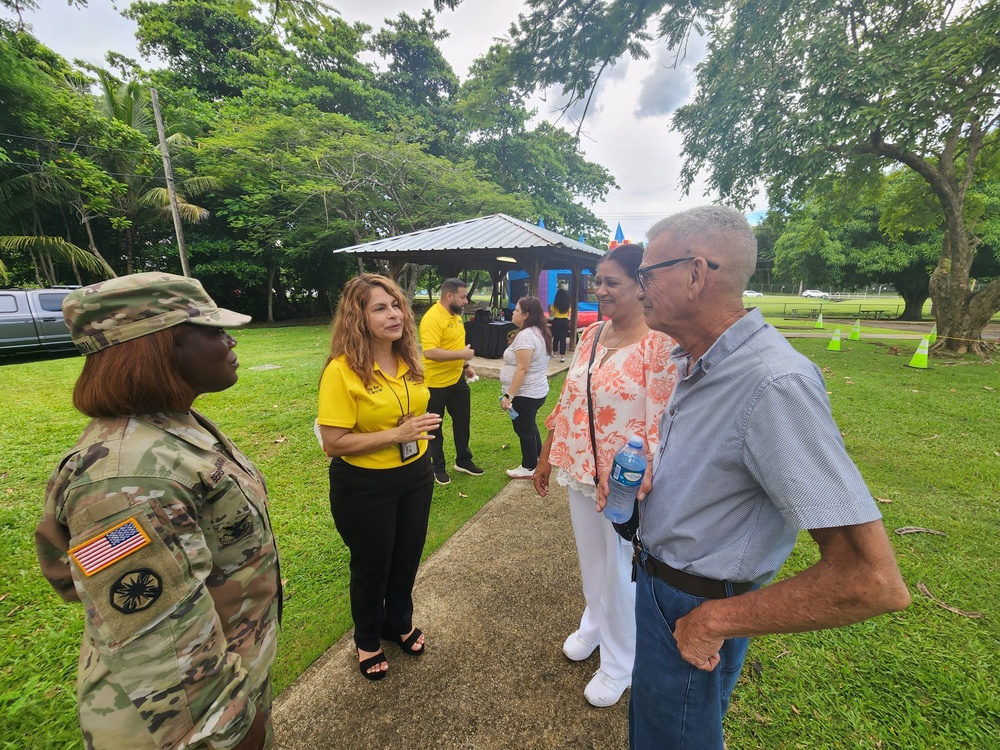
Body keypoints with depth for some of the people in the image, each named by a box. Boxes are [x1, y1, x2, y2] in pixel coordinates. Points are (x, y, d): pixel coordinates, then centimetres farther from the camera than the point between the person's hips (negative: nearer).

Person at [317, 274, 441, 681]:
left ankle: (400, 622, 52)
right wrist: (397, 435, -28)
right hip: (364, 487, -5)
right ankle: (367, 641, 46)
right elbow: (333, 444, -23)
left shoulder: (407, 361, -3)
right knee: (372, 565, 17)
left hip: (415, 476, 6)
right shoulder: (342, 370, -22)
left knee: (407, 557, 23)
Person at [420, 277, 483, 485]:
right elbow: (430, 352, -32)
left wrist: (466, 365, 14)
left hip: (457, 379, 9)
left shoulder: (455, 315, 7)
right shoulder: (432, 318, -22)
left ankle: (463, 460, 35)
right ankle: (438, 467, 27)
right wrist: (462, 354, -27)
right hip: (436, 383, -8)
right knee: (434, 427, 10)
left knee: (462, 421, 18)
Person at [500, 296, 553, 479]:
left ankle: (529, 468, 21)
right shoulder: (539, 333, 9)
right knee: (530, 426, 25)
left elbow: (522, 369, -27)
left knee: (524, 430, 5)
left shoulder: (525, 335, -23)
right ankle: (538, 459, 40)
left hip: (525, 394, -10)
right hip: (536, 391, 10)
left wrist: (509, 395, -24)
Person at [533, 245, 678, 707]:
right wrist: (547, 455, 11)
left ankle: (618, 665, 41)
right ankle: (594, 625, 54)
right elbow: (567, 399, 7)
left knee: (621, 571, 14)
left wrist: (644, 486, -22)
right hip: (580, 471, 6)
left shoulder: (660, 343, -19)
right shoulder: (591, 333, 2)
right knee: (590, 559, 25)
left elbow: (661, 424, -19)